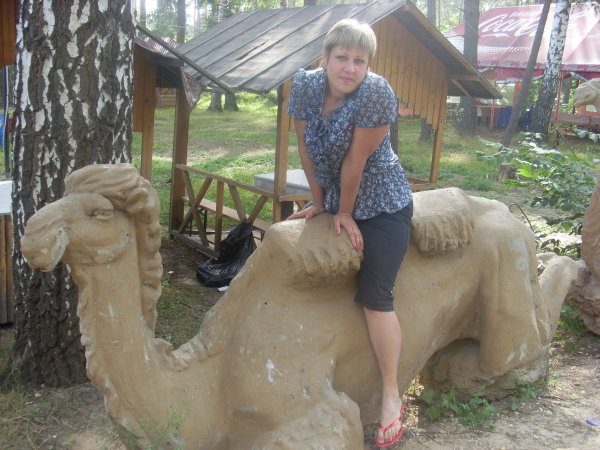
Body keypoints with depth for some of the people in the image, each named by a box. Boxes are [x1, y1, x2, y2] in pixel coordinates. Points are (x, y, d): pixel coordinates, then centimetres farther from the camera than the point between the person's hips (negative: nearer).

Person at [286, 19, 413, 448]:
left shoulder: (376, 93, -25)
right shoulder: (305, 84, -9)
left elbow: (356, 161, -20)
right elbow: (306, 148, -2)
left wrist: (345, 212, -12)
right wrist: (319, 202, 2)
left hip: (382, 204, -6)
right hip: (335, 199, 6)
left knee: (374, 296, -13)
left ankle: (392, 398, 1)